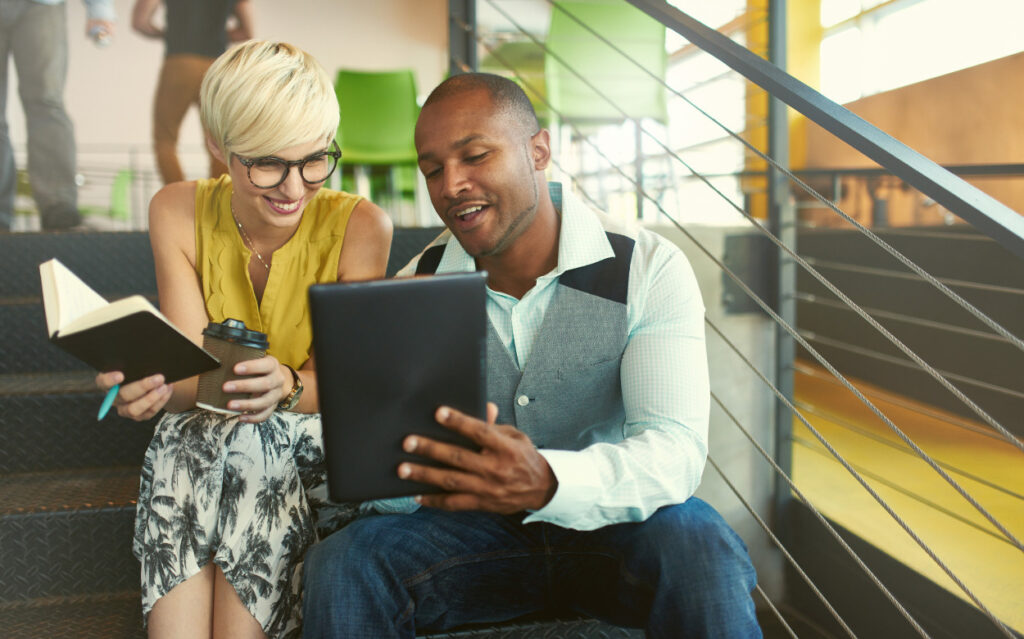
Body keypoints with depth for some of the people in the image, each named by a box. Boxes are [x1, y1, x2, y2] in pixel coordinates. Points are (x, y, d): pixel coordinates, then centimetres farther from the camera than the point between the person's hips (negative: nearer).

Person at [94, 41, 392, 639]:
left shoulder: (360, 226, -12)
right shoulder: (178, 212, -6)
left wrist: (289, 386, -35)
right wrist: (153, 383, -35)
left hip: (316, 440, -1)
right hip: (203, 437, 2)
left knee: (251, 449, -29)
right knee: (183, 440, -28)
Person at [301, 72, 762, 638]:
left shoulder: (650, 270, -11)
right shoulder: (419, 286, -1)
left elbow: (676, 448, -21)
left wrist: (549, 481, -41)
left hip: (613, 524, -2)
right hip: (473, 528, 2)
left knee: (697, 548, -34)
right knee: (340, 563, -23)